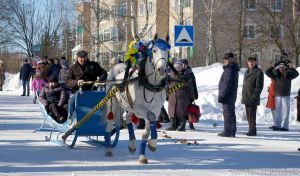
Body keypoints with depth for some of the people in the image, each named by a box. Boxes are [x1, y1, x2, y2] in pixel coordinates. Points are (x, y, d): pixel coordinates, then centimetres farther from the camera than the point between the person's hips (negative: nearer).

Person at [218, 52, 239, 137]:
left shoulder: (229, 70, -17)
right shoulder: (234, 69, 16)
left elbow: (227, 84, -21)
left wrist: (222, 95, -18)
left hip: (228, 95, -10)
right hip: (232, 95, 10)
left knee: (227, 113, -7)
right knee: (231, 113, 13)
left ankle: (227, 132, -6)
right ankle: (232, 132, 18)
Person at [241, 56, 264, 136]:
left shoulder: (259, 72, -8)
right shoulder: (247, 72, 16)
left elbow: (259, 86, -13)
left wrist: (254, 96, -18)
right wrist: (243, 95, 16)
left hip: (253, 99, -8)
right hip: (246, 98, 8)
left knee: (252, 115, -7)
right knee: (248, 115, 11)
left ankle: (252, 130, -3)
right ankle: (251, 130, 19)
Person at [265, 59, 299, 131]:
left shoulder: (289, 75, -2)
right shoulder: (276, 75, 5)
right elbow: (267, 72, 3)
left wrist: (291, 68, -31)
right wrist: (273, 67, -7)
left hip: (286, 96, -3)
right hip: (277, 96, 3)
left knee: (285, 111, -2)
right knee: (277, 111, 7)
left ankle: (285, 126, 0)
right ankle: (277, 125, 12)